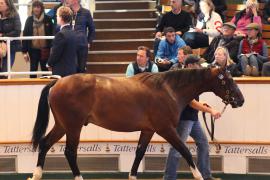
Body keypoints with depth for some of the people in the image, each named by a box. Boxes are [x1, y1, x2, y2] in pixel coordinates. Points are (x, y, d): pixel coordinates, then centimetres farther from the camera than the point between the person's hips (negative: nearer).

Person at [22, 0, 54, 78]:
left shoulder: (47, 19, -2)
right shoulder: (29, 20, 2)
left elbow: (52, 34, 1)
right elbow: (25, 35, 3)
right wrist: (24, 51, -2)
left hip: (44, 49, -1)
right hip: (33, 49, 1)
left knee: (45, 69, 7)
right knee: (33, 69, 7)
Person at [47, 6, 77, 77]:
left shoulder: (61, 34, -17)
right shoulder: (73, 33, 9)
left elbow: (55, 54, -16)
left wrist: (49, 64, 4)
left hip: (62, 72, -8)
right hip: (72, 70, 9)